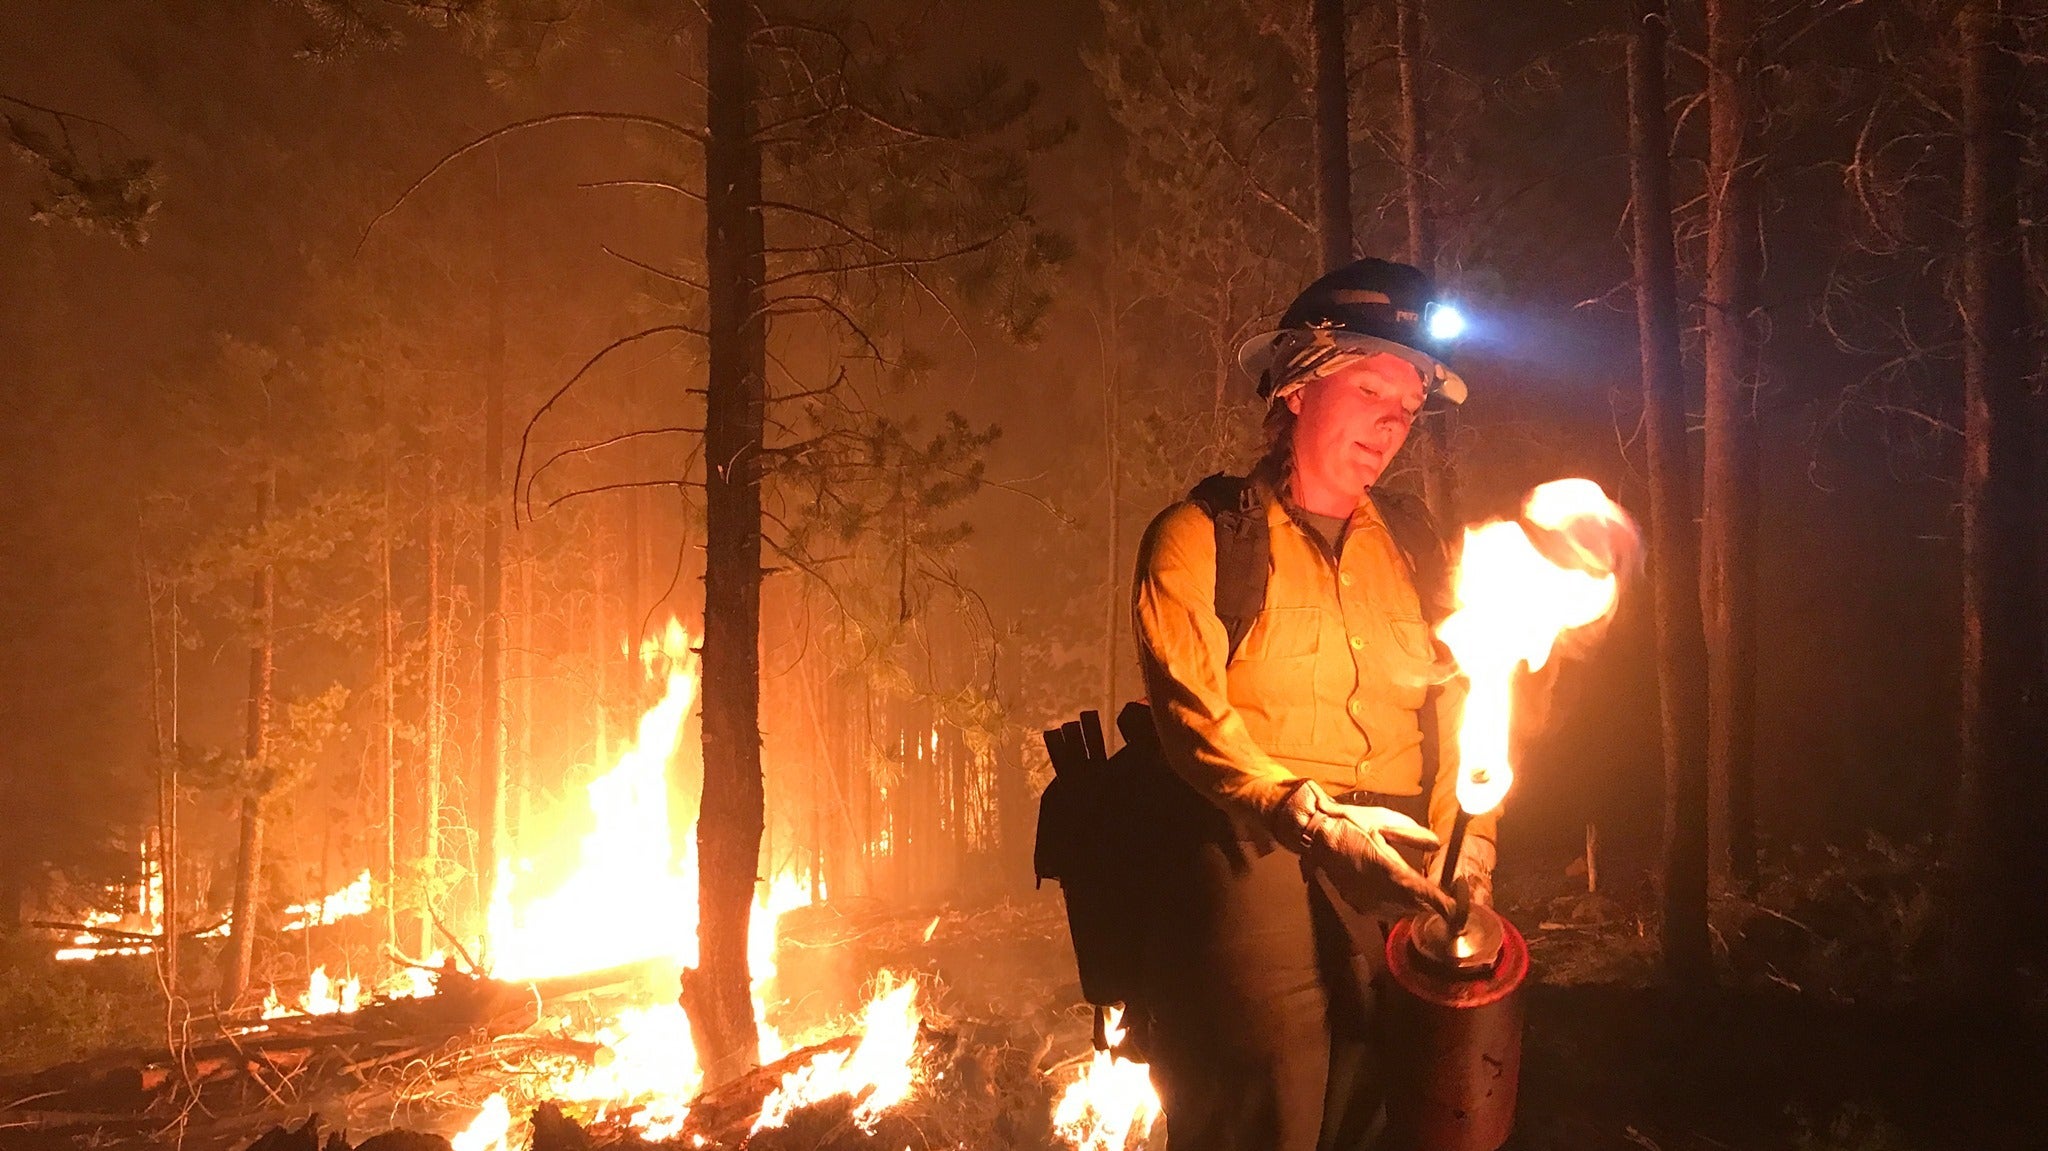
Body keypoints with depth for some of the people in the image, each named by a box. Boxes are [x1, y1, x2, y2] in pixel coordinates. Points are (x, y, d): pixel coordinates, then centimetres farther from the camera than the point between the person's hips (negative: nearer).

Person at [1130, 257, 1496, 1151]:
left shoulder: (1412, 542, 16)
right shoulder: (1198, 538, 2)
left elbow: (1456, 701, 10)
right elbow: (1195, 720, -8)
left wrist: (1469, 843, -4)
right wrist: (1318, 822, -18)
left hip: (1400, 871, 4)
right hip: (1259, 858, -4)